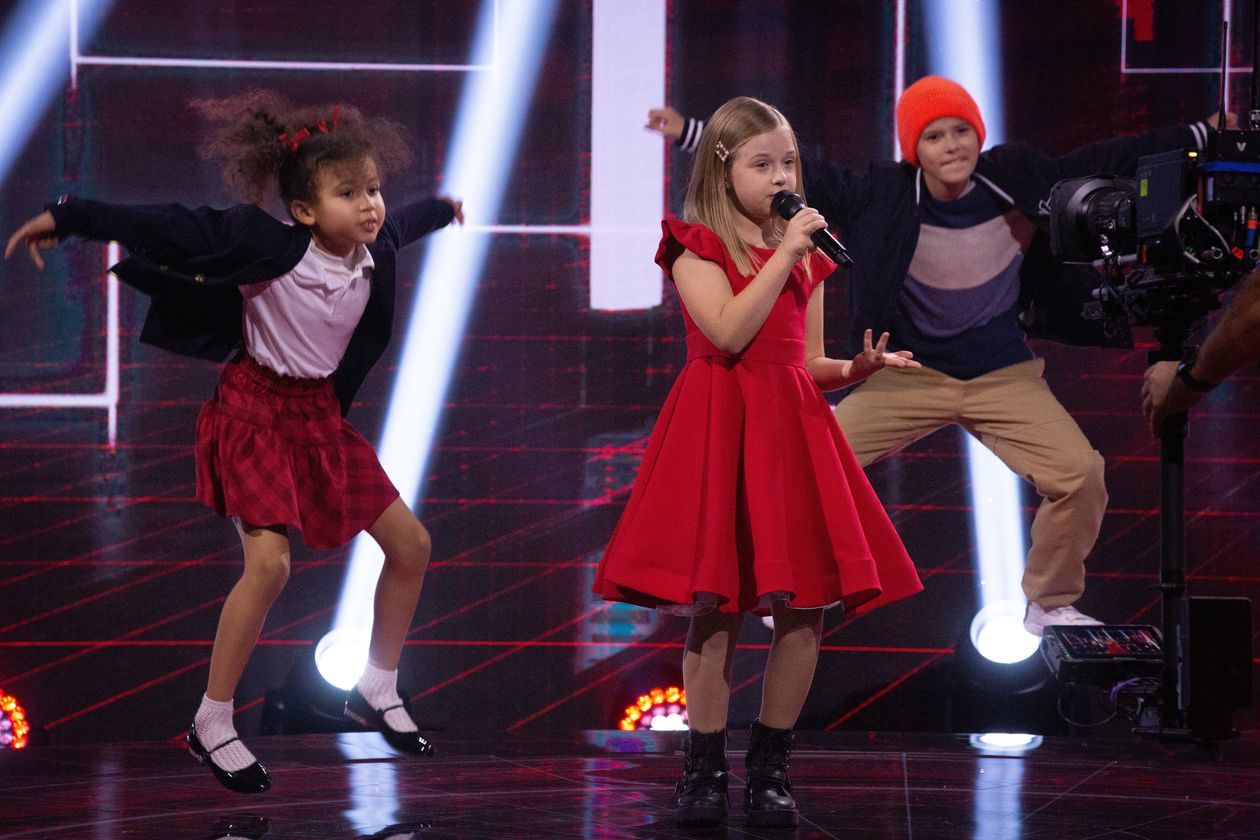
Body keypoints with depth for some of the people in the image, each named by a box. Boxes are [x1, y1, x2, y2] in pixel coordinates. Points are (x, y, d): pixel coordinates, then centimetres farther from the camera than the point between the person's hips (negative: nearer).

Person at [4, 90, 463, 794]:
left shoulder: (373, 253, -5)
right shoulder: (268, 246, -24)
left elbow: (400, 224, 19)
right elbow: (172, 228, -25)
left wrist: (444, 209, 42)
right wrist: (68, 220, -26)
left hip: (321, 415, 7)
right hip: (256, 412, -7)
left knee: (411, 545, 8)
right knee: (270, 561, -22)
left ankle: (378, 692, 27)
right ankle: (212, 724, -9)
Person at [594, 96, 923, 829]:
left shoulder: (806, 258, 15)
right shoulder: (698, 247, -2)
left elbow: (808, 364, 17)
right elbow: (731, 331, -17)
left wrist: (855, 369, -4)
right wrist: (783, 254, -16)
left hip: (791, 430, 5)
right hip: (720, 433, -5)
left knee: (805, 608, -2)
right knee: (714, 607, -5)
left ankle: (772, 766, 10)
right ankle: (706, 769, 5)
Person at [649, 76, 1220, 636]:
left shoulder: (1020, 183, -10)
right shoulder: (884, 197, -13)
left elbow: (1109, 162, -3)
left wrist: (1199, 138, -2)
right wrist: (692, 135, -15)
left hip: (1004, 376, 0)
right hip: (909, 375, 0)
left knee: (1080, 475, -15)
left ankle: (1051, 606, 9)